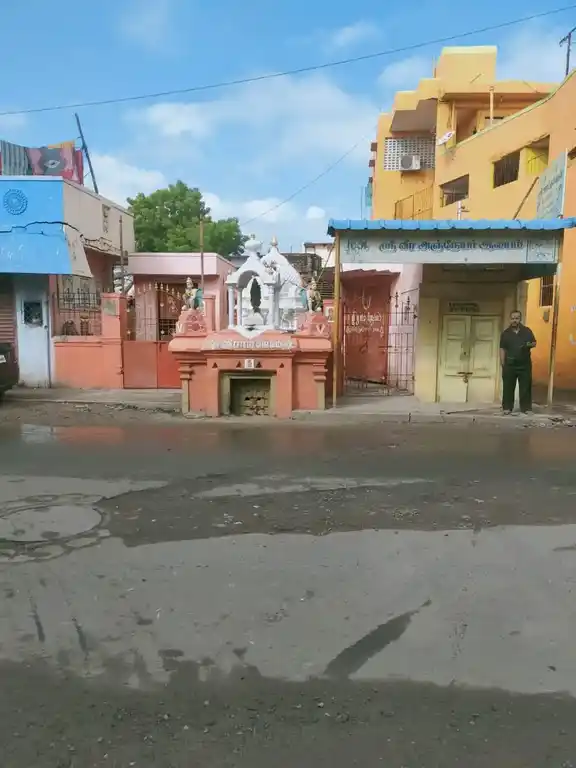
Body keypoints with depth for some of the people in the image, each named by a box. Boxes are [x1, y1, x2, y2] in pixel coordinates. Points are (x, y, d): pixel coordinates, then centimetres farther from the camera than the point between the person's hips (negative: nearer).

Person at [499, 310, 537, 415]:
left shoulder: (527, 331, 5)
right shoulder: (505, 333, 3)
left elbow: (534, 343, 11)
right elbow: (502, 349, 2)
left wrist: (529, 345, -14)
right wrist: (503, 364, -3)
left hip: (525, 364, 1)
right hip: (510, 364, -1)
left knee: (525, 386, 3)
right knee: (508, 387, 2)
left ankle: (526, 407, 10)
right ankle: (507, 407, 10)